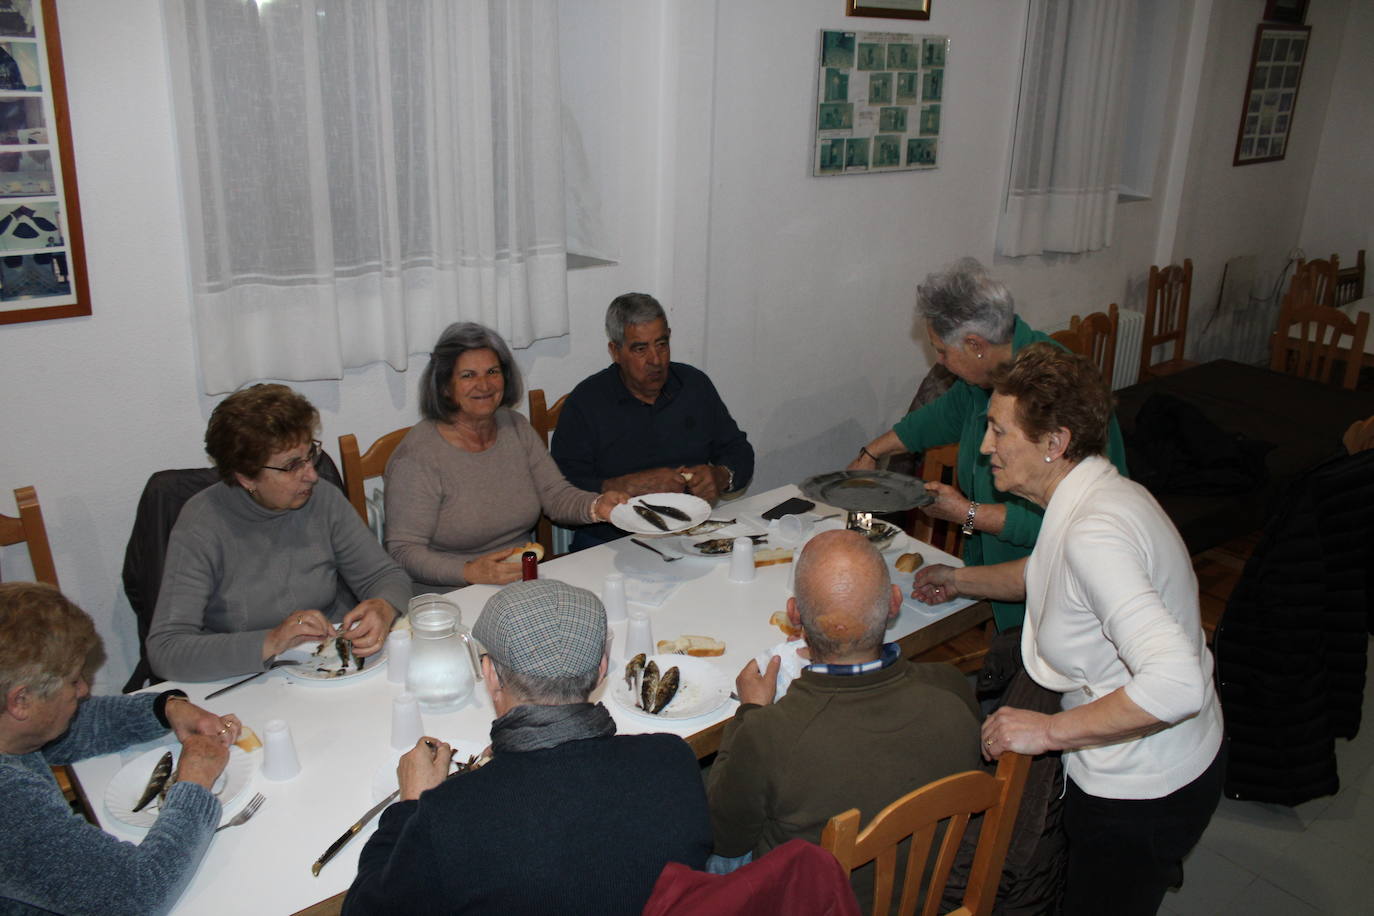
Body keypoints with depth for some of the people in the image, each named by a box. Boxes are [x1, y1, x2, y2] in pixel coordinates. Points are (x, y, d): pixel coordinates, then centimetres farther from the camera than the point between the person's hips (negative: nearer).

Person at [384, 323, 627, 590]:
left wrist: (597, 506, -13)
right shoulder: (417, 454, -12)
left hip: (527, 584, 6)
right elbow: (403, 550, -14)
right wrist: (470, 572, -29)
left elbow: (557, 495, 8)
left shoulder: (516, 428, 9)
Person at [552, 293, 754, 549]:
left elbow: (740, 451, 18)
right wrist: (631, 486, -19)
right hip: (610, 544, -2)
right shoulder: (585, 401, -2)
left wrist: (721, 477, -4)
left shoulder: (695, 384, 11)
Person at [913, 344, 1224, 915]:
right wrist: (961, 580, 15)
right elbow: (1048, 573, 20)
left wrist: (1050, 730, -31)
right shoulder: (1104, 493, -1)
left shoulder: (1093, 533, -32)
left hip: (1143, 797, -9)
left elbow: (1176, 684, -38)